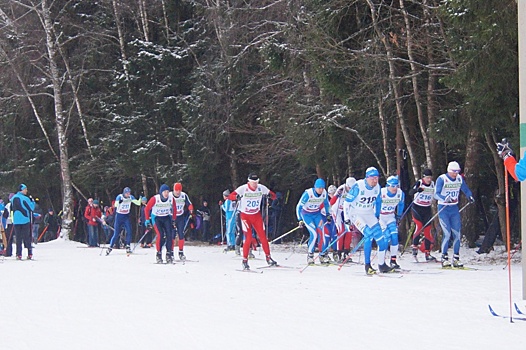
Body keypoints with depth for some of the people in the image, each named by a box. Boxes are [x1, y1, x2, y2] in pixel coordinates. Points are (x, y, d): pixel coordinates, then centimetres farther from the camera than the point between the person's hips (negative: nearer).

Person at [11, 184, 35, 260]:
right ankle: (30, 254, 2)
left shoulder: (13, 198, 4)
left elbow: (11, 209, 13)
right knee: (27, 238, 5)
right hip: (25, 220, -3)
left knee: (18, 238, 6)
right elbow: (31, 208, -5)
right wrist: (32, 201, 10)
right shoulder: (25, 199, -11)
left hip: (16, 221, 3)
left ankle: (19, 255, 1)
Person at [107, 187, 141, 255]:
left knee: (129, 231, -13)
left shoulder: (131, 197, -5)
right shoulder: (119, 197, -17)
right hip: (119, 216, -3)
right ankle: (110, 247, 10)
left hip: (126, 216, 3)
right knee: (116, 233, -2)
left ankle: (128, 247, -1)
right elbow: (115, 205, -30)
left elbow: (138, 203, -11)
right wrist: (119, 202, -50)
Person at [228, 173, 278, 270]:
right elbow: (230, 196, -22)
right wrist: (236, 197, -44)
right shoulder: (243, 189, -16)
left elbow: (274, 196, 1)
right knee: (248, 238, -10)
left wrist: (270, 195, -24)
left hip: (257, 215, 3)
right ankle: (245, 260, 2)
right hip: (245, 215, -3)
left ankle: (268, 258, 11)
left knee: (263, 236, 0)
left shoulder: (261, 188, -6)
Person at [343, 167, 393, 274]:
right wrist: (346, 217, -17)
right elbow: (347, 201, -14)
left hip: (369, 214, 6)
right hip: (356, 214, -6)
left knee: (381, 237, -4)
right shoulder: (358, 186, -22)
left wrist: (376, 215, 18)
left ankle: (382, 265, 11)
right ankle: (367, 266, -17)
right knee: (369, 234, -26)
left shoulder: (377, 187, -4)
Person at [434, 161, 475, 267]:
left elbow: (466, 190, 13)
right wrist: (445, 198, -39)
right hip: (443, 209, -5)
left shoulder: (459, 179, 4)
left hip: (454, 209, 5)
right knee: (447, 233, -13)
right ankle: (444, 258, -4)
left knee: (457, 233, 2)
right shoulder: (442, 179, -12)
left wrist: (470, 196, -10)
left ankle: (456, 258, 9)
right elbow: (436, 194, -20)